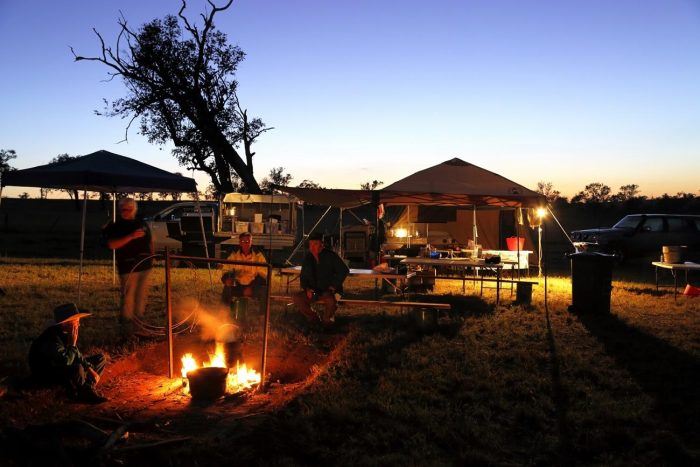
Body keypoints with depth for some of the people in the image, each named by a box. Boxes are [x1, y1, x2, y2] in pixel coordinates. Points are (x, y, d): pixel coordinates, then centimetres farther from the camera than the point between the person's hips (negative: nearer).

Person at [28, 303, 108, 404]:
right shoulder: (52, 339, -28)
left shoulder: (66, 333, -1)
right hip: (46, 375, -9)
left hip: (63, 368, 9)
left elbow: (76, 354, 9)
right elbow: (66, 361, -37)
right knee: (77, 369, -39)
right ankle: (80, 393, -10)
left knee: (100, 358, 6)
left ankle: (86, 388, -12)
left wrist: (90, 369, -1)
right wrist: (72, 343, -26)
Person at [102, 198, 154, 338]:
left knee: (142, 297, 12)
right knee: (128, 299, -7)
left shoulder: (142, 224, 15)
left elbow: (150, 242, 26)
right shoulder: (115, 227, -1)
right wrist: (131, 236, -25)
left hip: (145, 266, 6)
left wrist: (151, 255, 13)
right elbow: (112, 245, -17)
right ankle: (127, 328, -1)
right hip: (128, 268, -5)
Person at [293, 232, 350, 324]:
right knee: (297, 298, -21)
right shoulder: (307, 258, 7)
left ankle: (326, 319, -4)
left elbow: (344, 270, -5)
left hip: (329, 291, -4)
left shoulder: (330, 256, -7)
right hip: (313, 291, 4)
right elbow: (303, 277, 15)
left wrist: (333, 286, -11)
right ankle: (314, 318, 1)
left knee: (331, 300, -38)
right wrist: (307, 289, -5)